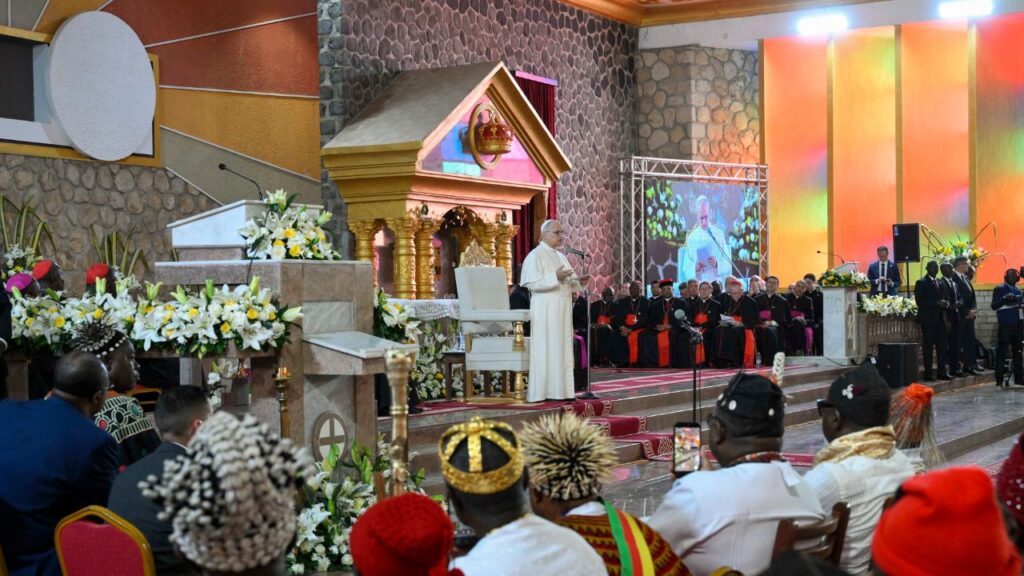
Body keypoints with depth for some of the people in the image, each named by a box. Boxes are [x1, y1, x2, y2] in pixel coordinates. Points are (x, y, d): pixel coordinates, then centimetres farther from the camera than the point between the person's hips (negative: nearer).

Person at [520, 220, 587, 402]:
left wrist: (579, 282, -2)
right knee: (546, 351, -8)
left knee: (562, 350, 6)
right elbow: (533, 283, -16)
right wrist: (555, 277, -25)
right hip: (546, 311, -8)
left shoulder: (561, 256, 18)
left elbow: (567, 283, 20)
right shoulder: (535, 256, -7)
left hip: (562, 311, 8)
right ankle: (543, 392, -6)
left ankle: (560, 390, 8)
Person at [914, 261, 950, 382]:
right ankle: (928, 374, 0)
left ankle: (942, 372, 10)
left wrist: (946, 303, -2)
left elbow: (944, 298, 22)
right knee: (928, 347, -4)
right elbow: (920, 302, -12)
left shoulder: (940, 283, 17)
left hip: (940, 319, 7)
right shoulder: (921, 283, -4)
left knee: (942, 346, 5)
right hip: (928, 319, -7)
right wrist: (937, 303, -19)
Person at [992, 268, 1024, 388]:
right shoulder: (999, 289, 2)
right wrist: (1005, 299, -19)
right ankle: (1000, 379, -6)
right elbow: (994, 306, -6)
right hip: (1004, 326, -6)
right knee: (1001, 352, -6)